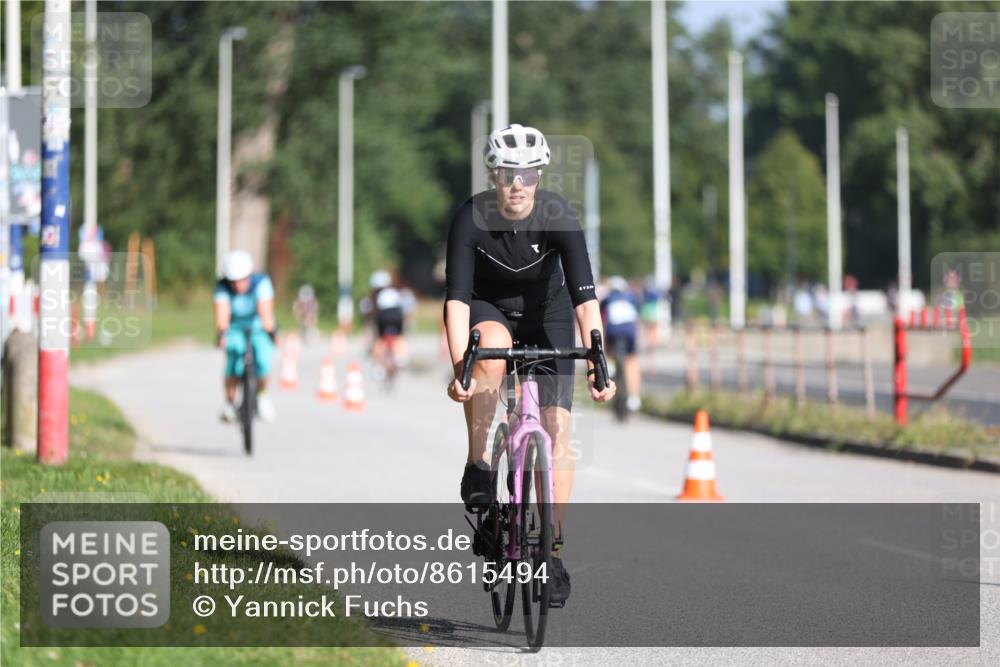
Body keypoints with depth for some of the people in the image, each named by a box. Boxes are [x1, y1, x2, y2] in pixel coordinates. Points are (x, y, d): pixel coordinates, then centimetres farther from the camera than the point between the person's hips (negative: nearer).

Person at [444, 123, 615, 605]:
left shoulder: (559, 217, -26)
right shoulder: (471, 219, -26)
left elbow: (584, 296, -30)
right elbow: (457, 297, -31)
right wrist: (459, 366, -43)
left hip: (546, 313, 1)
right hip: (489, 308, -1)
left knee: (556, 426, -10)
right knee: (491, 350, -37)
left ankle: (553, 551, -3)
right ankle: (478, 466, -21)